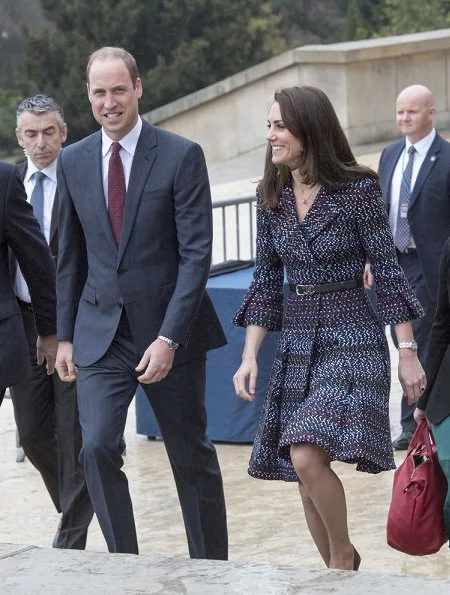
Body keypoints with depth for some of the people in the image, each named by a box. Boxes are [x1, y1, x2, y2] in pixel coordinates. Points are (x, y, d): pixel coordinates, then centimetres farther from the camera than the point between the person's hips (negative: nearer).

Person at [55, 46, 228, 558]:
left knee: (192, 457, 8)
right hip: (101, 333, 3)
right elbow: (69, 255, 12)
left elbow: (196, 253, -12)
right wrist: (65, 335, 8)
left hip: (170, 329, -2)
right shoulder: (73, 161, 5)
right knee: (97, 448, -13)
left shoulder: (181, 156, -9)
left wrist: (169, 338, -18)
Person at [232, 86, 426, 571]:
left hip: (351, 339, -6)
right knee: (307, 477, 7)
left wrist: (408, 355, -6)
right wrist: (249, 357, 1)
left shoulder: (357, 190, -10)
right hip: (296, 344, 6)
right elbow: (265, 282, 8)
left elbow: (387, 272, -7)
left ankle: (343, 555, 2)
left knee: (306, 457, -21)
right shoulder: (272, 197, 4)